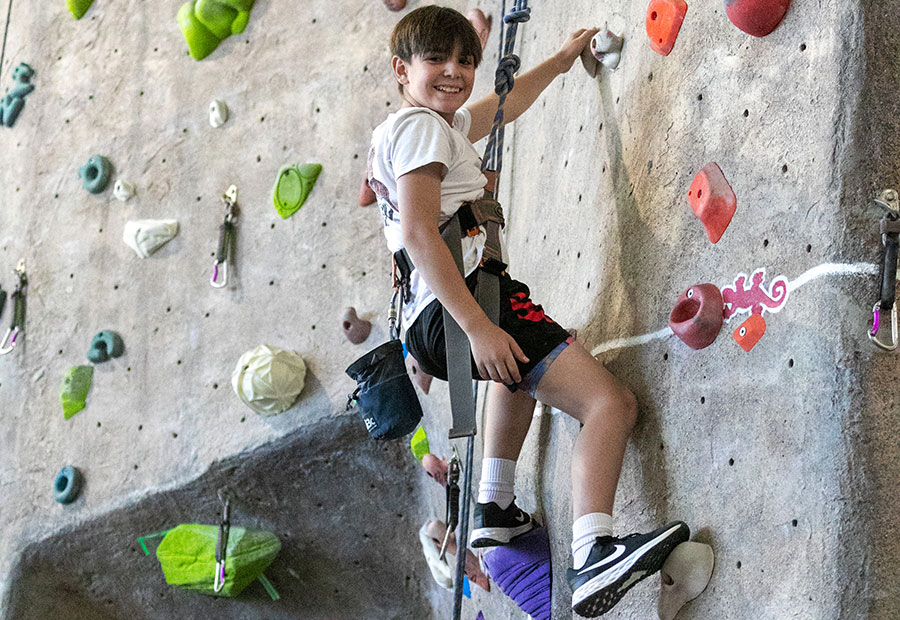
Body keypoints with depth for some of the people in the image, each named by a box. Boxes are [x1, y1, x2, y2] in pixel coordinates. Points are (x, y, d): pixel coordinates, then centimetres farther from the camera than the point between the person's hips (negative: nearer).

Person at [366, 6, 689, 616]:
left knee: (523, 369, 43)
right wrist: (478, 327, -26)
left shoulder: (446, 122, 24)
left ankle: (494, 507, 42)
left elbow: (503, 105, 43)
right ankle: (593, 556, -37)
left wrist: (561, 59, 50)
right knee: (613, 402, -19)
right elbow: (418, 232, -19)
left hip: (429, 319, 11)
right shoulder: (422, 126, -6)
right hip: (461, 304, -11)